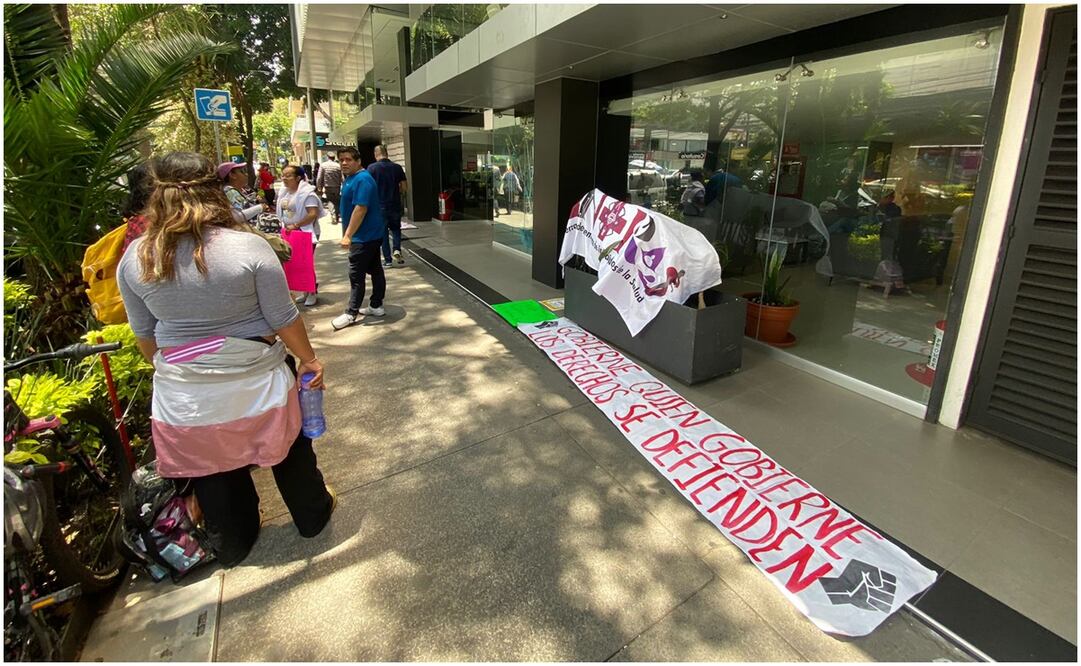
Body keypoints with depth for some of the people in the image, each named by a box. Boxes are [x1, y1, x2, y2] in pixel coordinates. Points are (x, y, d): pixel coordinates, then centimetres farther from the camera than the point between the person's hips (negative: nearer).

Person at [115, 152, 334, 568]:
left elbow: (144, 334, 6)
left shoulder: (135, 259, -5)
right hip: (255, 378, -3)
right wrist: (309, 360, 1)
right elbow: (284, 320, -13)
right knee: (288, 449, 20)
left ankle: (231, 546, 42)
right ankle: (312, 515, 41)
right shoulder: (249, 247, -17)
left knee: (211, 470, 21)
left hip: (184, 393, 3)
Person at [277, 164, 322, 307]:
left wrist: (295, 225, -24)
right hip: (290, 233, 8)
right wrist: (285, 225, 6)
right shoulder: (283, 192, 9)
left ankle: (312, 293, 10)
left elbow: (313, 214, -25)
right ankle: (305, 291, 23)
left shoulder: (307, 193, -16)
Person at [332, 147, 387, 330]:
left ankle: (351, 313, 3)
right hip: (370, 235, 10)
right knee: (375, 269, 13)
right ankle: (376, 306, 21)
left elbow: (360, 208, -26)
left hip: (364, 236, -10)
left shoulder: (362, 179, -18)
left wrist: (348, 235, -25)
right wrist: (348, 233, 21)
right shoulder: (351, 178, 14)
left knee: (356, 275, -5)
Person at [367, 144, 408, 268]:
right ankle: (397, 250, -4)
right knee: (396, 228, 20)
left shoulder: (371, 168, -7)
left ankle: (387, 260, 9)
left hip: (380, 205, -1)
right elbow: (404, 186, 0)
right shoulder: (397, 167, -1)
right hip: (395, 204, 2)